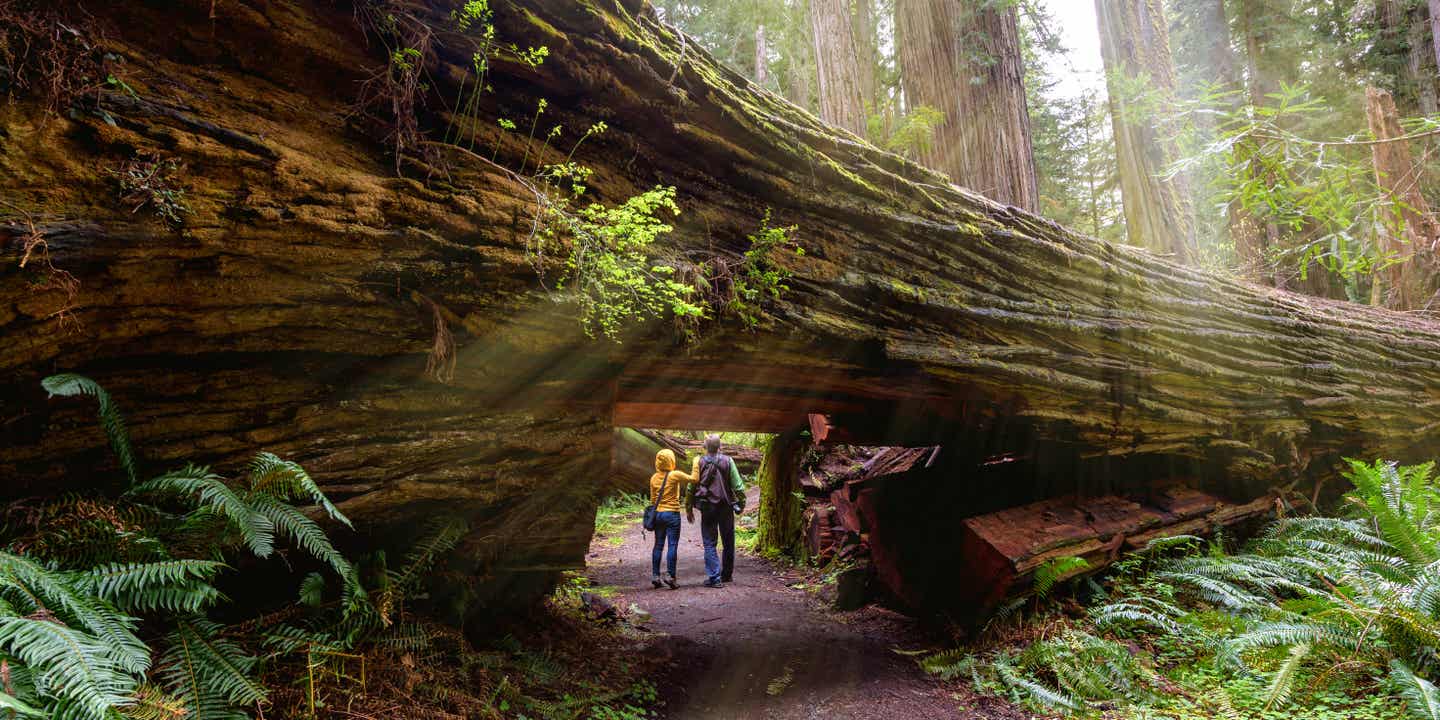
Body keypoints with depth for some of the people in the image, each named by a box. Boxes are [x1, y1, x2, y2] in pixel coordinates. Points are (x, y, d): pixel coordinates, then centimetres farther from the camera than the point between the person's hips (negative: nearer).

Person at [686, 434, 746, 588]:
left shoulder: (699, 462, -5)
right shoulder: (728, 461, -4)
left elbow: (692, 486, -3)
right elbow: (738, 485, -4)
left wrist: (688, 508, 6)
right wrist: (741, 504, 8)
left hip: (707, 507, -1)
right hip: (726, 507, 1)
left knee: (709, 543, 4)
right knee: (728, 542, 16)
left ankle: (714, 577, -3)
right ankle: (727, 574, 25)